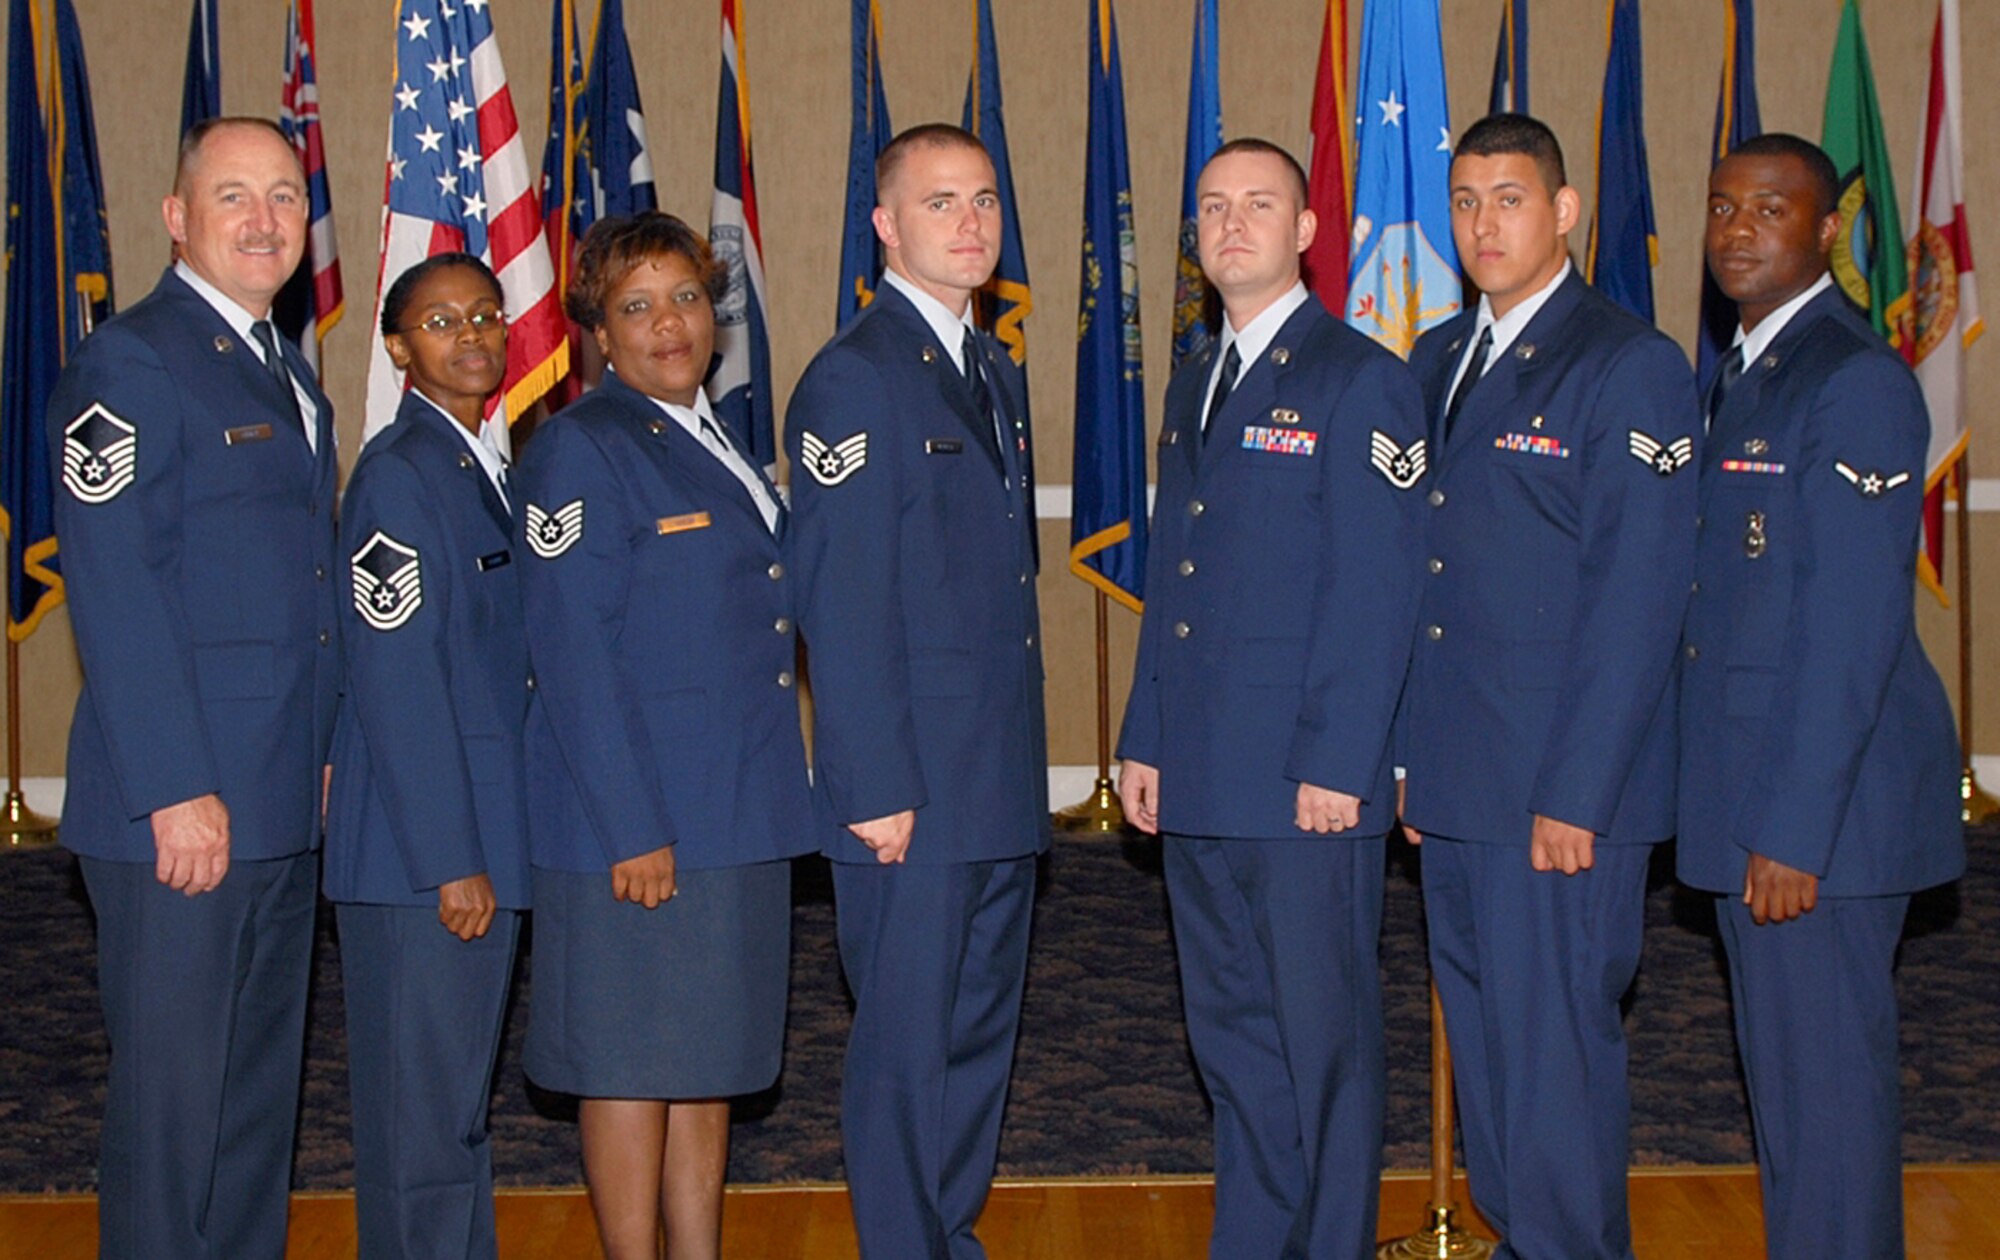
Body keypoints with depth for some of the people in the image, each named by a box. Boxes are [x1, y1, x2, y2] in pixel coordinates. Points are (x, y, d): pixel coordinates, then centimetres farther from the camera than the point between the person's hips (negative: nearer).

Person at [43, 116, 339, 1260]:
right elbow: (116, 591, -17)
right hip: (180, 810, -9)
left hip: (288, 809, 9)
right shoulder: (130, 365, -10)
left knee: (261, 1085, 15)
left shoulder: (291, 376, 17)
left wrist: (327, 756, 14)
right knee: (174, 1093, -1)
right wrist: (177, 790, -20)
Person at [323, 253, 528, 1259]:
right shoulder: (397, 474, -12)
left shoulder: (485, 470, 15)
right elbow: (398, 680, -18)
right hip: (419, 852, -9)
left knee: (461, 1095, 16)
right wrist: (451, 860, -19)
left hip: (481, 839, 9)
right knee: (422, 1102, -1)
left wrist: (490, 853, 15)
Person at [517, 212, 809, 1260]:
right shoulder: (581, 448, -9)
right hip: (636, 823, -8)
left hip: (737, 813, 8)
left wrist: (765, 806, 13)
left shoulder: (716, 446, 15)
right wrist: (633, 828, -20)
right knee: (632, 1059, 1)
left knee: (713, 1054, 14)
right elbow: (572, 653, -15)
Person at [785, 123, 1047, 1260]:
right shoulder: (855, 378, -10)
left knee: (983, 1032, 15)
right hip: (911, 786, -8)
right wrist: (877, 788, -18)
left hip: (1000, 785, 8)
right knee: (908, 1040, 1)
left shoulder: (997, 374, 16)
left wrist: (1021, 763, 16)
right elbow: (842, 604, -15)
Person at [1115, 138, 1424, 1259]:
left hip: (1308, 784, -7)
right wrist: (1147, 740, 13)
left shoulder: (1359, 379, -7)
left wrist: (1337, 763, -16)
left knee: (1324, 1039, 2)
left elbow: (1378, 590, -12)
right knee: (1231, 1037, 14)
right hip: (1200, 784, 7)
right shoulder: (1195, 386, 16)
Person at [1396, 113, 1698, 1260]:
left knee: (1558, 1047, -2)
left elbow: (1640, 602, -12)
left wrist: (1575, 796, -16)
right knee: (1483, 1040, 14)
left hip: (1565, 787, -7)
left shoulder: (1632, 367, -7)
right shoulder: (1436, 362, 14)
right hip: (1454, 780, 7)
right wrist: (1406, 754, 9)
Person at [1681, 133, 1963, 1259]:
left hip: (1823, 800, -9)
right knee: (1784, 1072, 16)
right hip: (1751, 797, 9)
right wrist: (1750, 817, 15)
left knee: (1828, 1080, -2)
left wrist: (1794, 829, -20)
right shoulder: (1739, 375, 16)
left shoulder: (1857, 381, -13)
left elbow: (1854, 626, -19)